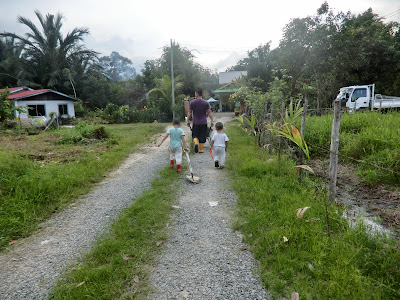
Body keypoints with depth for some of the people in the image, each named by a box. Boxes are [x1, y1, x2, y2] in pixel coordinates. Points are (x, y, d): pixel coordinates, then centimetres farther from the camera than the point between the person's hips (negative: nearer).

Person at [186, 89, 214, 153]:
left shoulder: (192, 102, -2)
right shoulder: (206, 102, -1)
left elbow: (189, 112, -1)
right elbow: (209, 112, -2)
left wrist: (188, 120, 6)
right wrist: (212, 121, 3)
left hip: (195, 122, 0)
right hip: (203, 123, 1)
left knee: (195, 135, 13)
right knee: (202, 136, 8)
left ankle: (196, 143, -16)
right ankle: (200, 149, 12)